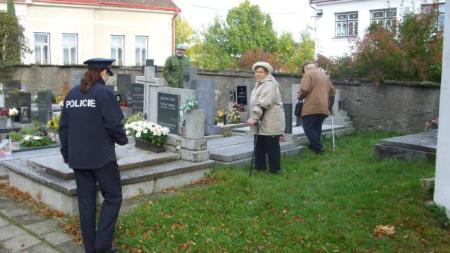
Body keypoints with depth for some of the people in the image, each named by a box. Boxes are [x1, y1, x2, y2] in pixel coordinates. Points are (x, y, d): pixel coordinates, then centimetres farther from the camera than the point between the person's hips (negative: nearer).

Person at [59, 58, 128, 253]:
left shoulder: (72, 94, 9)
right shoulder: (104, 93, -11)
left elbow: (64, 126, 12)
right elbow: (113, 124, -14)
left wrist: (66, 153, 20)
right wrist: (122, 139, 6)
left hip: (77, 157, 6)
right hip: (101, 156, -6)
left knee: (85, 201, 12)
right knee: (113, 197, 7)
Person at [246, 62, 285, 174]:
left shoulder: (269, 85, -15)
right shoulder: (259, 84, 18)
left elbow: (263, 104, -24)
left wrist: (254, 118, -28)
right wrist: (255, 118, 16)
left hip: (270, 122, -9)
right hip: (262, 122, 10)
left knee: (272, 146, -2)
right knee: (259, 145, 13)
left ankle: (275, 169, 8)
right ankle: (259, 167, 22)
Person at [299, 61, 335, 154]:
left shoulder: (308, 74, -1)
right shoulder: (324, 75, 22)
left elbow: (304, 89, -15)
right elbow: (332, 91, 23)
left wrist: (301, 96, 4)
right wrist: (328, 104, 27)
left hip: (312, 107, -7)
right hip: (323, 107, 7)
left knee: (309, 128, -3)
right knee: (317, 128, 13)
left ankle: (318, 148, -10)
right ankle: (315, 146, 16)